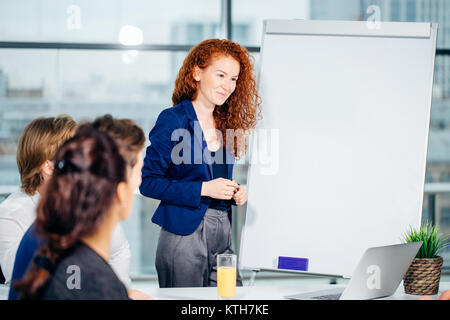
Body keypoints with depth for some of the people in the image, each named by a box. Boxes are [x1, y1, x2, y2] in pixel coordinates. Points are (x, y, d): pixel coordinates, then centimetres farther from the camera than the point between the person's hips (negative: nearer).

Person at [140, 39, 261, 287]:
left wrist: (235, 193, 1)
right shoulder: (172, 121, -7)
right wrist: (203, 189, -17)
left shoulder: (227, 124, 13)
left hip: (223, 236, 6)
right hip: (184, 236, -6)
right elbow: (148, 182, -12)